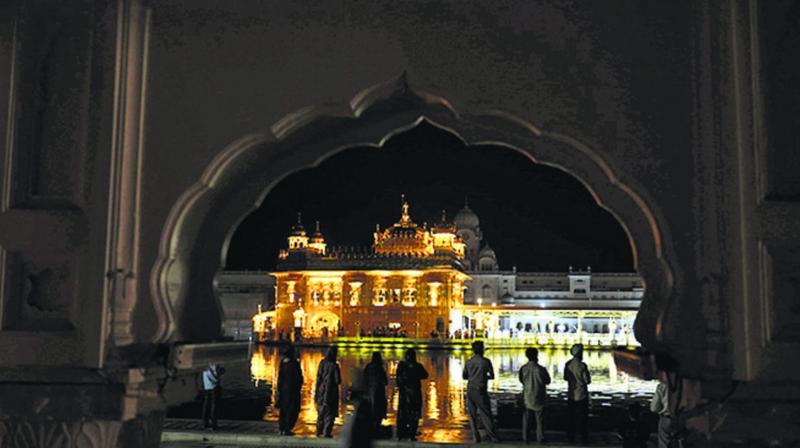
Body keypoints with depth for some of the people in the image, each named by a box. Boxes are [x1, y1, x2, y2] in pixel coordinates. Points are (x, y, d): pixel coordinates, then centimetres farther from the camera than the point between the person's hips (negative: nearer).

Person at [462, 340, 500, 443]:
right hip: (480, 391, -4)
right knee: (486, 414, 3)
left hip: (470, 391, 4)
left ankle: (476, 437, 6)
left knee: (472, 415, 8)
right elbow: (492, 376, 2)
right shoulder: (486, 361, -7)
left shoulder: (468, 362, 3)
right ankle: (493, 436, 6)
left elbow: (464, 376, 12)